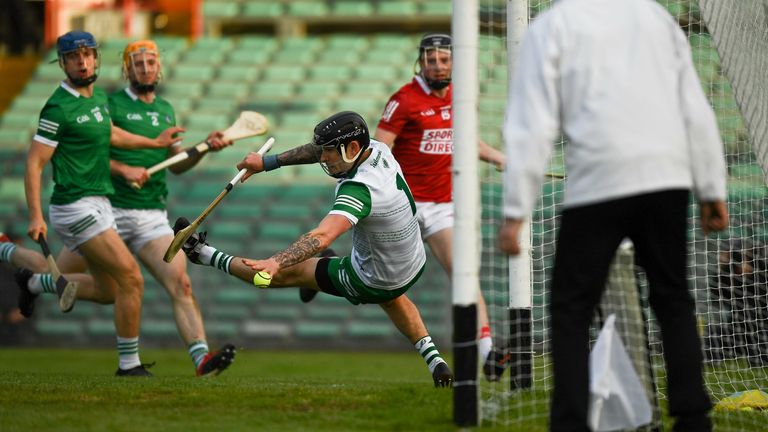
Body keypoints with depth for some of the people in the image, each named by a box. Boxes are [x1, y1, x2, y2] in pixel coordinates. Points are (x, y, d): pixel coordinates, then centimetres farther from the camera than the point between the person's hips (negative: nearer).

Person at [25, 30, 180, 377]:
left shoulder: (98, 96, 10)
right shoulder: (59, 108, -15)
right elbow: (34, 164, -17)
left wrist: (155, 142, 38)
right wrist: (35, 216, -25)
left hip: (98, 205, 9)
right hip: (77, 208, -9)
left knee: (108, 288, 13)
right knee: (131, 279, -10)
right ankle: (129, 363, -2)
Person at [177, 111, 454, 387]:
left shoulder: (359, 190, -37)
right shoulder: (376, 148, -13)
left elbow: (322, 237, -51)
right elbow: (320, 149, 2)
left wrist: (276, 262, -62)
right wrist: (268, 162, -2)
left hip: (371, 283, -8)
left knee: (291, 271, 3)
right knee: (390, 296, 42)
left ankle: (208, 256, 16)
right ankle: (434, 361, 40)